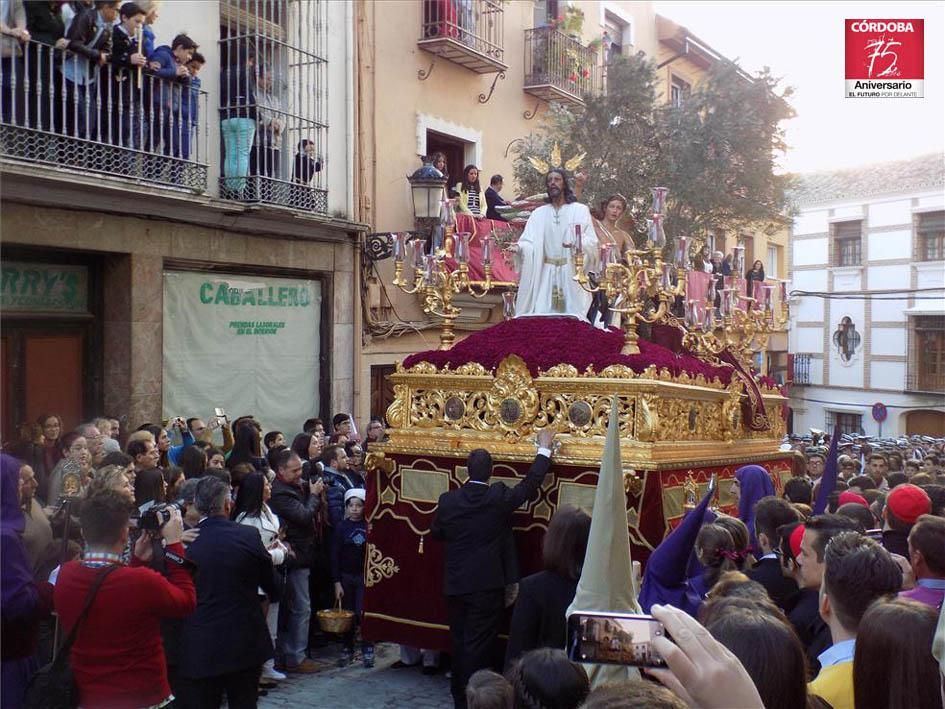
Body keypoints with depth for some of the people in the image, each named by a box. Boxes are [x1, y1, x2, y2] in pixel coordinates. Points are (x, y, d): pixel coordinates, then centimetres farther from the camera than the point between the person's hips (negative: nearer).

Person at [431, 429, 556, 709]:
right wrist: (544, 448, 8)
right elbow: (531, 483, -2)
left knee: (459, 641, 15)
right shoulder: (499, 498, -12)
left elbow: (436, 533, 10)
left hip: (455, 583, 4)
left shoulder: (448, 500, -5)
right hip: (487, 584, -3)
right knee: (478, 644, 2)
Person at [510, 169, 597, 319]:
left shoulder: (580, 210, 5)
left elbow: (591, 240, -4)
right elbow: (529, 241, 3)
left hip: (571, 272, -2)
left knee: (571, 316, -8)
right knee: (541, 315, -6)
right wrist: (518, 247, -20)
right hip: (545, 273, 2)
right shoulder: (539, 213, 13)